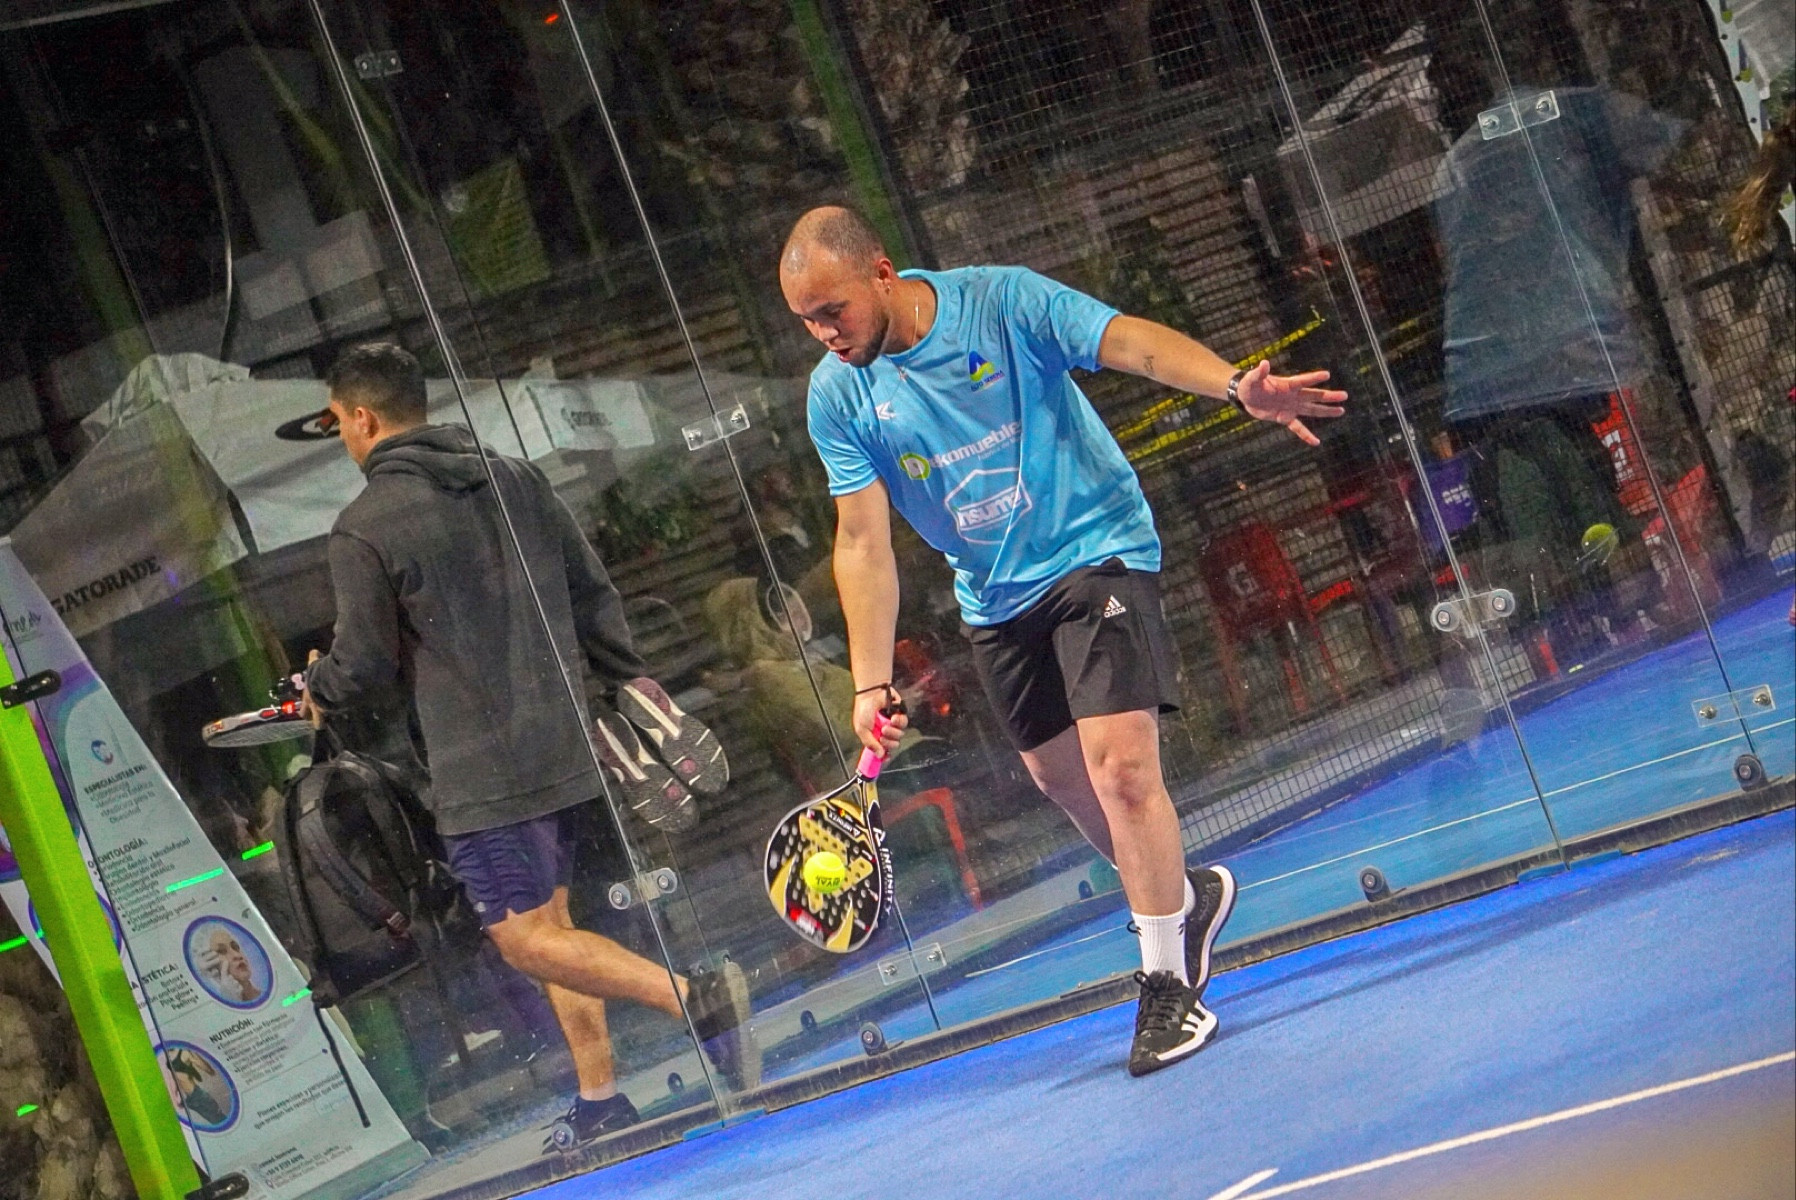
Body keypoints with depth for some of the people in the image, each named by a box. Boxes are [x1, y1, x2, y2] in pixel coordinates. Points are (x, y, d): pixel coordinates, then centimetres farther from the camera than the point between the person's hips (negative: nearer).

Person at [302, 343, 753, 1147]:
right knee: (547, 921, 18)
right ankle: (600, 1101, 19)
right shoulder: (517, 480, 8)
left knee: (527, 940, -3)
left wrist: (317, 689, 14)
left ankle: (696, 998, -22)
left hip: (481, 769, -7)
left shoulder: (363, 529, -11)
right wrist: (628, 683, 20)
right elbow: (594, 592, 11)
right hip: (563, 744, 7)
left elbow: (367, 664, -8)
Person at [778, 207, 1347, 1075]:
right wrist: (870, 684, -15)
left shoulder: (1004, 302, -17)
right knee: (1060, 776, 13)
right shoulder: (837, 396, -7)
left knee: (1120, 763, -16)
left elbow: (1134, 343, -26)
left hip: (1096, 550, -5)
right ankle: (1184, 895, 39)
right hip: (994, 599, 5)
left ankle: (1167, 981, -4)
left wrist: (1237, 385, -44)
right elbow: (863, 543, -8)